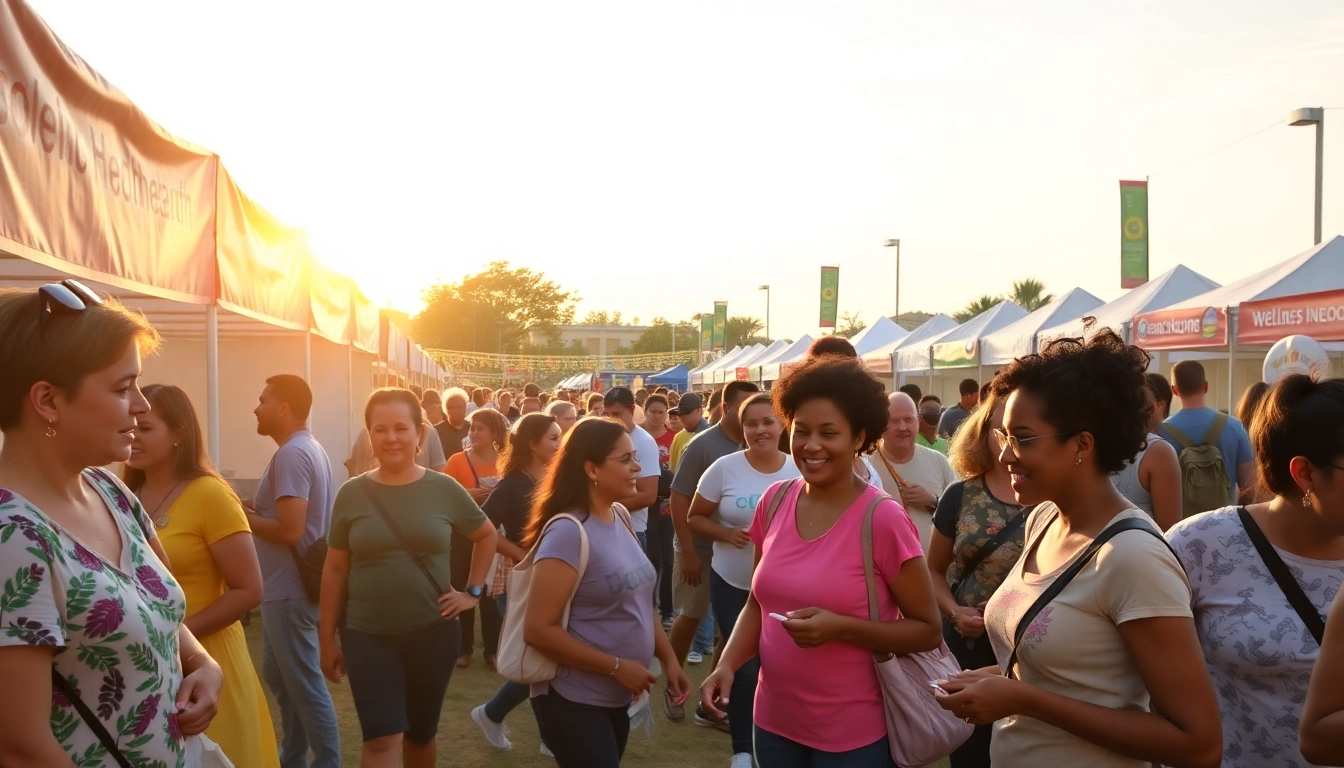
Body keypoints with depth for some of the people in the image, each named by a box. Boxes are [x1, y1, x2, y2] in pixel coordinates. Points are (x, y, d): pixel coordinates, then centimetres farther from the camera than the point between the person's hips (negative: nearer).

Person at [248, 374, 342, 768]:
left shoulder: (291, 454, -21)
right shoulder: (309, 448, 11)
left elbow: (289, 530, -27)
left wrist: (242, 516, -12)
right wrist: (254, 510, 8)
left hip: (289, 589, -11)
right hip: (287, 585, 11)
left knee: (304, 682, 1)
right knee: (279, 674, 22)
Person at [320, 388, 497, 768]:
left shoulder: (444, 489, -5)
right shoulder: (352, 494, -4)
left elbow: (487, 536, 12)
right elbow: (335, 569, 2)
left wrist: (474, 591, 4)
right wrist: (327, 638, 3)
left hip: (433, 631, 1)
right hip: (367, 635, -1)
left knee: (420, 734, 17)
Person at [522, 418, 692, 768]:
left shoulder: (621, 517, 3)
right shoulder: (569, 532, -21)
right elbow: (538, 630, -24)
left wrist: (668, 658, 4)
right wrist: (617, 667, -20)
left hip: (619, 697, 8)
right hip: (573, 700, -8)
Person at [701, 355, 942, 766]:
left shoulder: (883, 519, -17)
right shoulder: (775, 500, -2)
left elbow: (928, 630, -10)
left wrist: (841, 627, -23)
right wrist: (728, 664, -6)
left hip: (852, 733, -5)